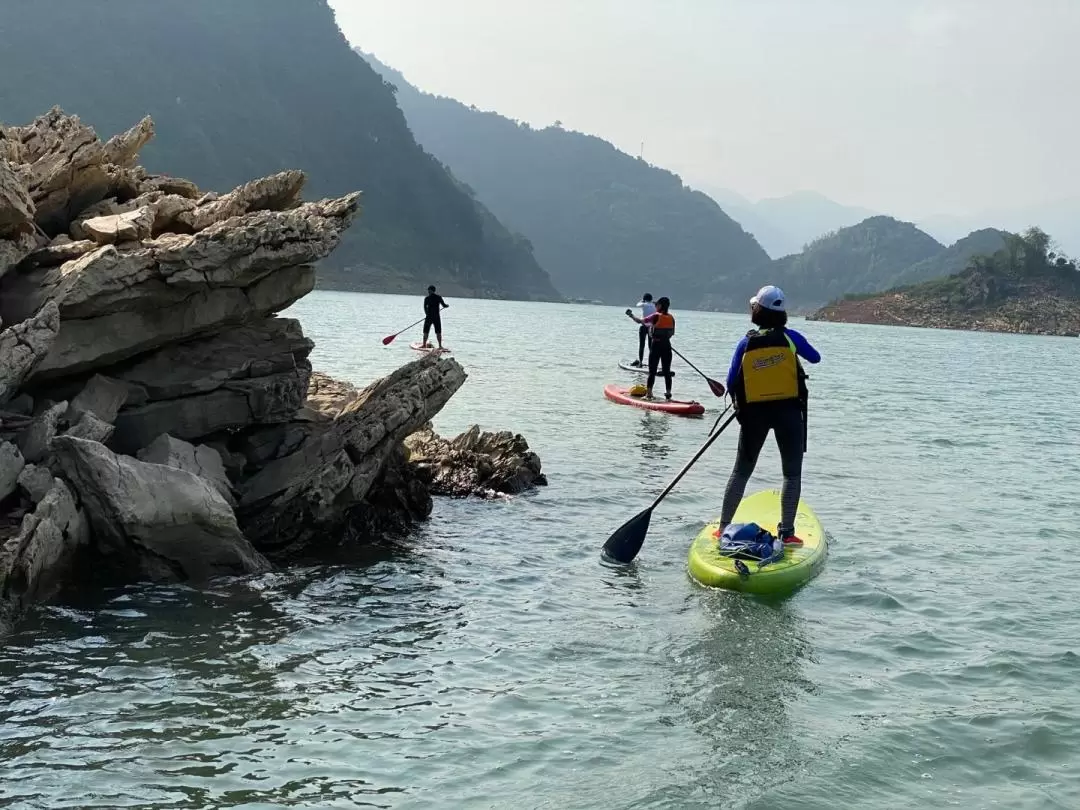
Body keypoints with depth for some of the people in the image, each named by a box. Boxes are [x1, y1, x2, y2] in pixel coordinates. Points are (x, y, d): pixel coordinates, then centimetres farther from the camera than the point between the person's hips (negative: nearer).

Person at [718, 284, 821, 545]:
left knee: (741, 471, 14)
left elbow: (731, 384, 0)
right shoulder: (790, 337, -5)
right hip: (788, 411, -1)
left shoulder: (746, 343, -2)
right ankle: (786, 532, 3)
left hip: (754, 413, 2)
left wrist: (741, 402, 19)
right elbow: (815, 358, 12)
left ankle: (724, 527, 15)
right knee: (792, 474, 7)